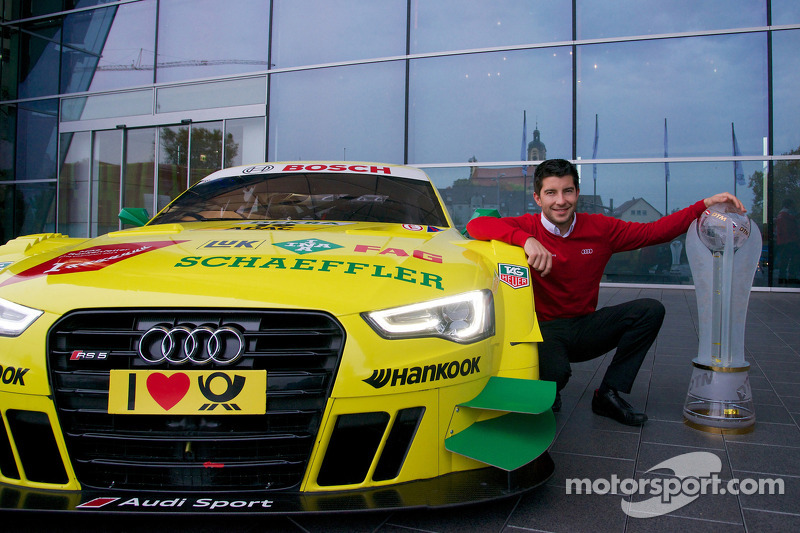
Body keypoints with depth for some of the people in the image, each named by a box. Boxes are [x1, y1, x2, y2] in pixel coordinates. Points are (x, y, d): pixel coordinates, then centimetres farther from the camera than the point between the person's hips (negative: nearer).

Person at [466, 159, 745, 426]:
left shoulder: (600, 228, -1)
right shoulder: (528, 228, -12)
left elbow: (654, 231, 4)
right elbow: (476, 225, -27)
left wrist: (705, 205, -3)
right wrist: (526, 240, -41)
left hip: (585, 328, 5)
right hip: (545, 329, -4)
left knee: (651, 310, -12)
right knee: (555, 372, -36)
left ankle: (608, 394, -4)